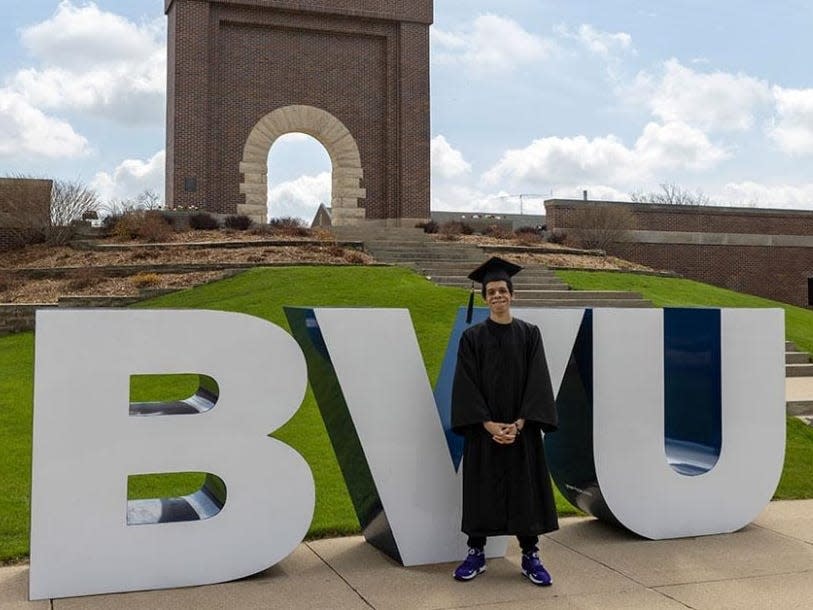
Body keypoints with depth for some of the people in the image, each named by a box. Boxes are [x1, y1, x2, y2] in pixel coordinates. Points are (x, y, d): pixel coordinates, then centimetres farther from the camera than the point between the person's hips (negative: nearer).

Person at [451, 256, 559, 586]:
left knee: (525, 488, 4)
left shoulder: (529, 334, 2)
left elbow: (537, 382, -4)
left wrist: (519, 423, -14)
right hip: (483, 429, 0)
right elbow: (467, 385, -6)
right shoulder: (472, 337, -1)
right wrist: (489, 425, -15)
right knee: (481, 489, 5)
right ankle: (476, 553, 19)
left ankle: (530, 556, 15)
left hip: (521, 429, 1)